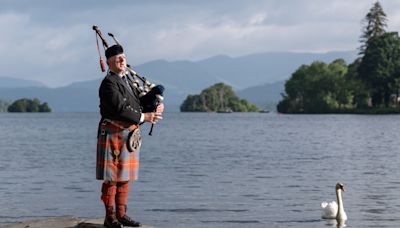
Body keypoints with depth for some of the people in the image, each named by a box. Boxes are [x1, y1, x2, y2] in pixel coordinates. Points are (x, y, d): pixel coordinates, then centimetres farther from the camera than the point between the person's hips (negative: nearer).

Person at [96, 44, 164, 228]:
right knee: (111, 177, -3)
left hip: (129, 135, 9)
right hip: (113, 135, -9)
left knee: (124, 177, 11)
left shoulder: (127, 81, 17)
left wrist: (157, 107, -2)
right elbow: (120, 109, -22)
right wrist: (144, 117, -21)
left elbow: (141, 99, 18)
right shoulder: (108, 84, -12)